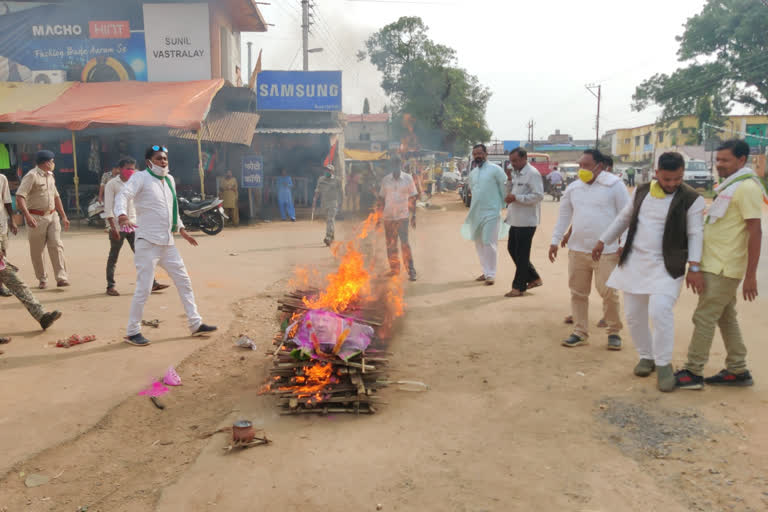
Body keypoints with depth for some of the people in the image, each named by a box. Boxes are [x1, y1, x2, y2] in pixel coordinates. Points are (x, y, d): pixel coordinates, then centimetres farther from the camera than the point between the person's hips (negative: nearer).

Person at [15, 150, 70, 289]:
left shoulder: (50, 176, 13)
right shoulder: (31, 176, -11)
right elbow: (19, 196, -20)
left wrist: (64, 216, 21)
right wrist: (27, 216, -32)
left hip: (52, 215, 6)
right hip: (36, 218, -6)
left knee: (56, 245, -6)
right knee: (37, 250, 4)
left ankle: (61, 278, -10)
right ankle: (42, 280, 16)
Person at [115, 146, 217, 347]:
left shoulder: (170, 180, 15)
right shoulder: (140, 178, -7)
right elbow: (122, 196, -22)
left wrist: (181, 229, 23)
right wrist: (123, 217, -40)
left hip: (167, 242, 8)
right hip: (147, 242, -8)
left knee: (184, 281, 10)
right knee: (144, 288, -6)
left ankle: (195, 324, 20)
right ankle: (132, 332, 9)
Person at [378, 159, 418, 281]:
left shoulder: (408, 179, 1)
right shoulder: (385, 180, 6)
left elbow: (412, 198, 3)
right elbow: (381, 198, 12)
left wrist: (413, 216, -1)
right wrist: (379, 216, 9)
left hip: (403, 216, -3)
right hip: (388, 216, 3)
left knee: (405, 243, -11)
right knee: (391, 244, 9)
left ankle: (411, 271, -7)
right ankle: (394, 269, 21)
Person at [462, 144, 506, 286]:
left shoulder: (495, 169, -6)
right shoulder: (472, 173, 13)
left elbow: (505, 187, -5)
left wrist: (503, 205, -4)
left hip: (491, 213, -7)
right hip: (476, 213, 7)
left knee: (489, 243, -10)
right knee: (479, 243, 11)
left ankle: (491, 275, -2)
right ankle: (486, 272, 23)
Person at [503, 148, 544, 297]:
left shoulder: (532, 174, -14)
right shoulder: (516, 173, 14)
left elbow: (538, 195, -21)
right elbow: (510, 192, 18)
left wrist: (516, 198, -22)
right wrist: (510, 179, 2)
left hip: (527, 220, -9)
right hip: (516, 219, 9)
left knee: (521, 254, -1)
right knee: (512, 249, 15)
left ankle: (519, 287, 10)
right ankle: (534, 278, 27)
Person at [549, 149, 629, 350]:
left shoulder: (614, 185, -5)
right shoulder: (573, 188, 10)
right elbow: (564, 215, 16)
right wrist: (555, 241, 12)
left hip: (606, 251, -5)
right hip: (577, 250, 5)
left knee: (608, 292, -3)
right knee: (577, 292, 8)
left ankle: (614, 332, 17)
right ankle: (580, 332, 20)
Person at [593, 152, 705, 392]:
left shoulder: (692, 199, -7)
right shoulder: (642, 191, 7)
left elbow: (696, 235, -11)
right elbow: (624, 218, 18)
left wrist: (694, 268, -19)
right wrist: (603, 241, 18)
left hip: (666, 266, -5)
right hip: (634, 262, 5)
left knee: (660, 311, -21)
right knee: (634, 315, 8)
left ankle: (664, 364, -3)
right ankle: (646, 356, 28)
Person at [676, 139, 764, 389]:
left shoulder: (747, 187, -15)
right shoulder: (730, 185, 15)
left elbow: (755, 232, -19)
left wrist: (750, 275, -20)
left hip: (723, 268, -10)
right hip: (717, 265, 10)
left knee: (704, 317, -5)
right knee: (726, 318, 15)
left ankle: (693, 373, 3)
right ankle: (738, 371, 24)